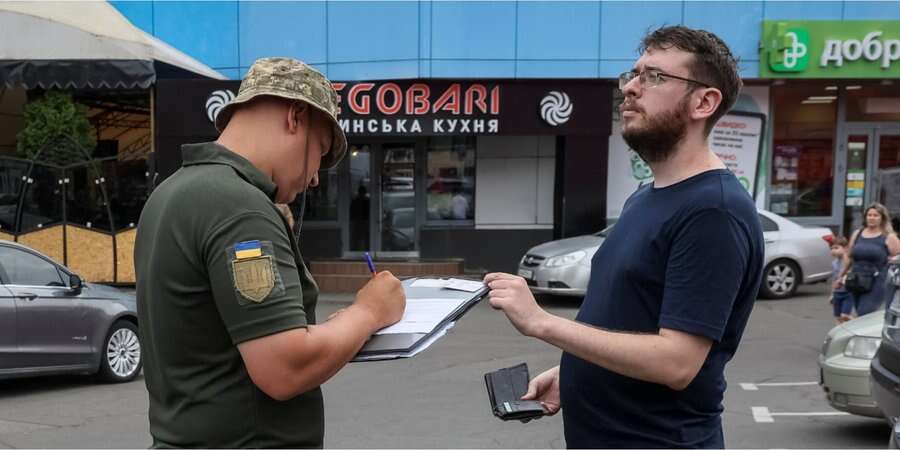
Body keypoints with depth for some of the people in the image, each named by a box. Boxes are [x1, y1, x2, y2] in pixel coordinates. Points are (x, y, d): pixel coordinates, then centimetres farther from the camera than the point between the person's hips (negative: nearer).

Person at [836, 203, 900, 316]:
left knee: (864, 315, -15)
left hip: (876, 285, -5)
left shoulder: (888, 237, -1)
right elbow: (848, 256, 21)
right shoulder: (857, 234, 13)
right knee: (862, 315, 9)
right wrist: (841, 275, 23)